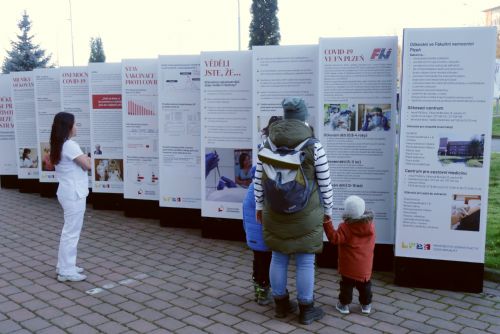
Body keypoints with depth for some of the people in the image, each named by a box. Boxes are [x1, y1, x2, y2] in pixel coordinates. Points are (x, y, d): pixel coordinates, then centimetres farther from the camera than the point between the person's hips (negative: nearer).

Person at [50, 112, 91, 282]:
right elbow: (87, 165, -17)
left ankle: (64, 265, 26)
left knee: (69, 230, 17)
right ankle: (67, 271, 4)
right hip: (74, 194, -10)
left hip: (68, 192, 10)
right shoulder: (70, 145, -18)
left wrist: (82, 159, -1)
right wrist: (85, 158, 4)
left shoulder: (59, 145, 11)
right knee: (72, 232, -3)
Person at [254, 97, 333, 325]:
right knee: (305, 261, 7)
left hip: (275, 211, 4)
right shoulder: (314, 146, -13)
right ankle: (306, 310, 18)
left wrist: (259, 206, 12)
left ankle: (281, 305, 27)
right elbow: (325, 183, -8)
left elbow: (259, 180, 1)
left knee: (279, 257, 14)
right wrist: (328, 210, 5)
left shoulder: (269, 144, -4)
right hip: (306, 213, -3)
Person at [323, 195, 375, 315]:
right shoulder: (370, 225, -5)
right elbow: (371, 244, 10)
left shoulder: (345, 227, -21)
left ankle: (344, 304, 19)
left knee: (347, 284, 12)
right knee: (364, 285, 19)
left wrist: (327, 223, -27)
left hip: (349, 266, -4)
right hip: (365, 267, 4)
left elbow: (335, 238, -25)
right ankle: (366, 304, 29)